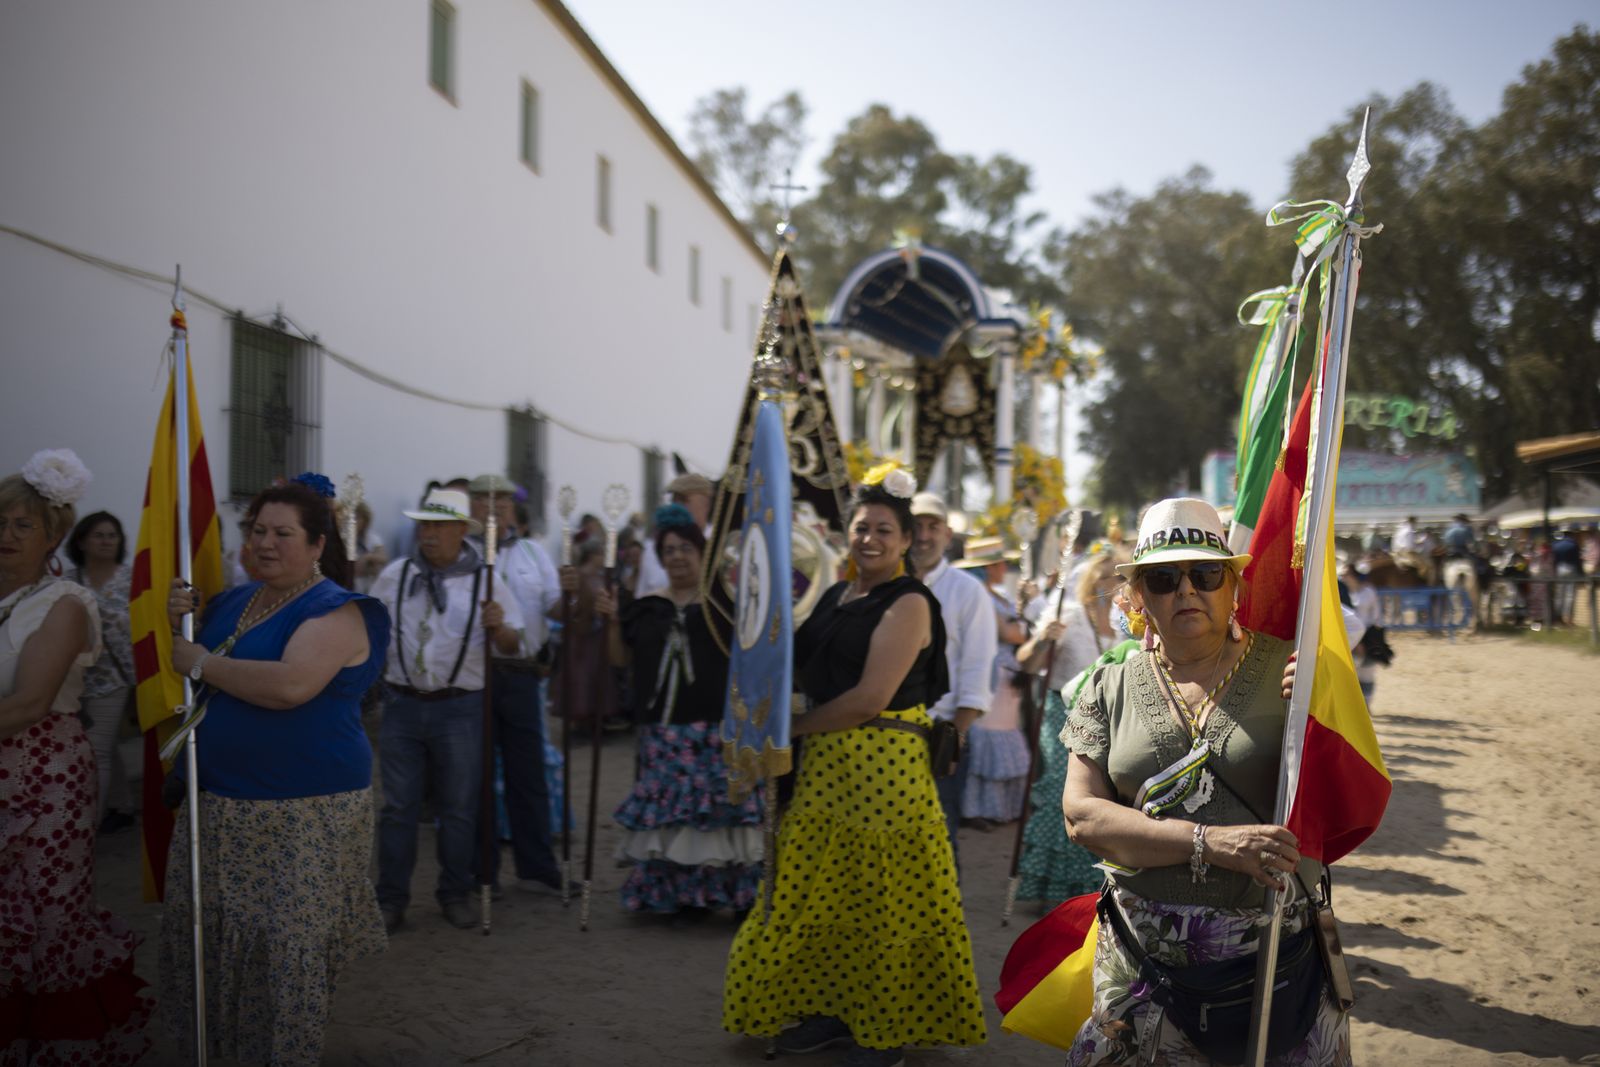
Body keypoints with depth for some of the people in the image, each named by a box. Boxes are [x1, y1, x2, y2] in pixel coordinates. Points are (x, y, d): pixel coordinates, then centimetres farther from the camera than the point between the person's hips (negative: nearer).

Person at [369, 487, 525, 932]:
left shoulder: (484, 580, -2)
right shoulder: (395, 575, 5)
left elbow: (512, 645, -1)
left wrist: (499, 627, -22)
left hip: (460, 708, -1)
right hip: (403, 705, 2)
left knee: (459, 807, 8)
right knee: (398, 806, 6)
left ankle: (456, 894, 22)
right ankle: (391, 899, 15)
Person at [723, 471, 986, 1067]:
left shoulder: (908, 603, -9)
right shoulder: (835, 597, 14)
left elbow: (871, 697, -17)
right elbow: (806, 673, 12)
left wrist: (793, 727, -10)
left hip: (885, 763, -7)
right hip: (825, 764, 7)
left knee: (881, 894, 1)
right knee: (827, 890, 10)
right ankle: (834, 1012, 24)